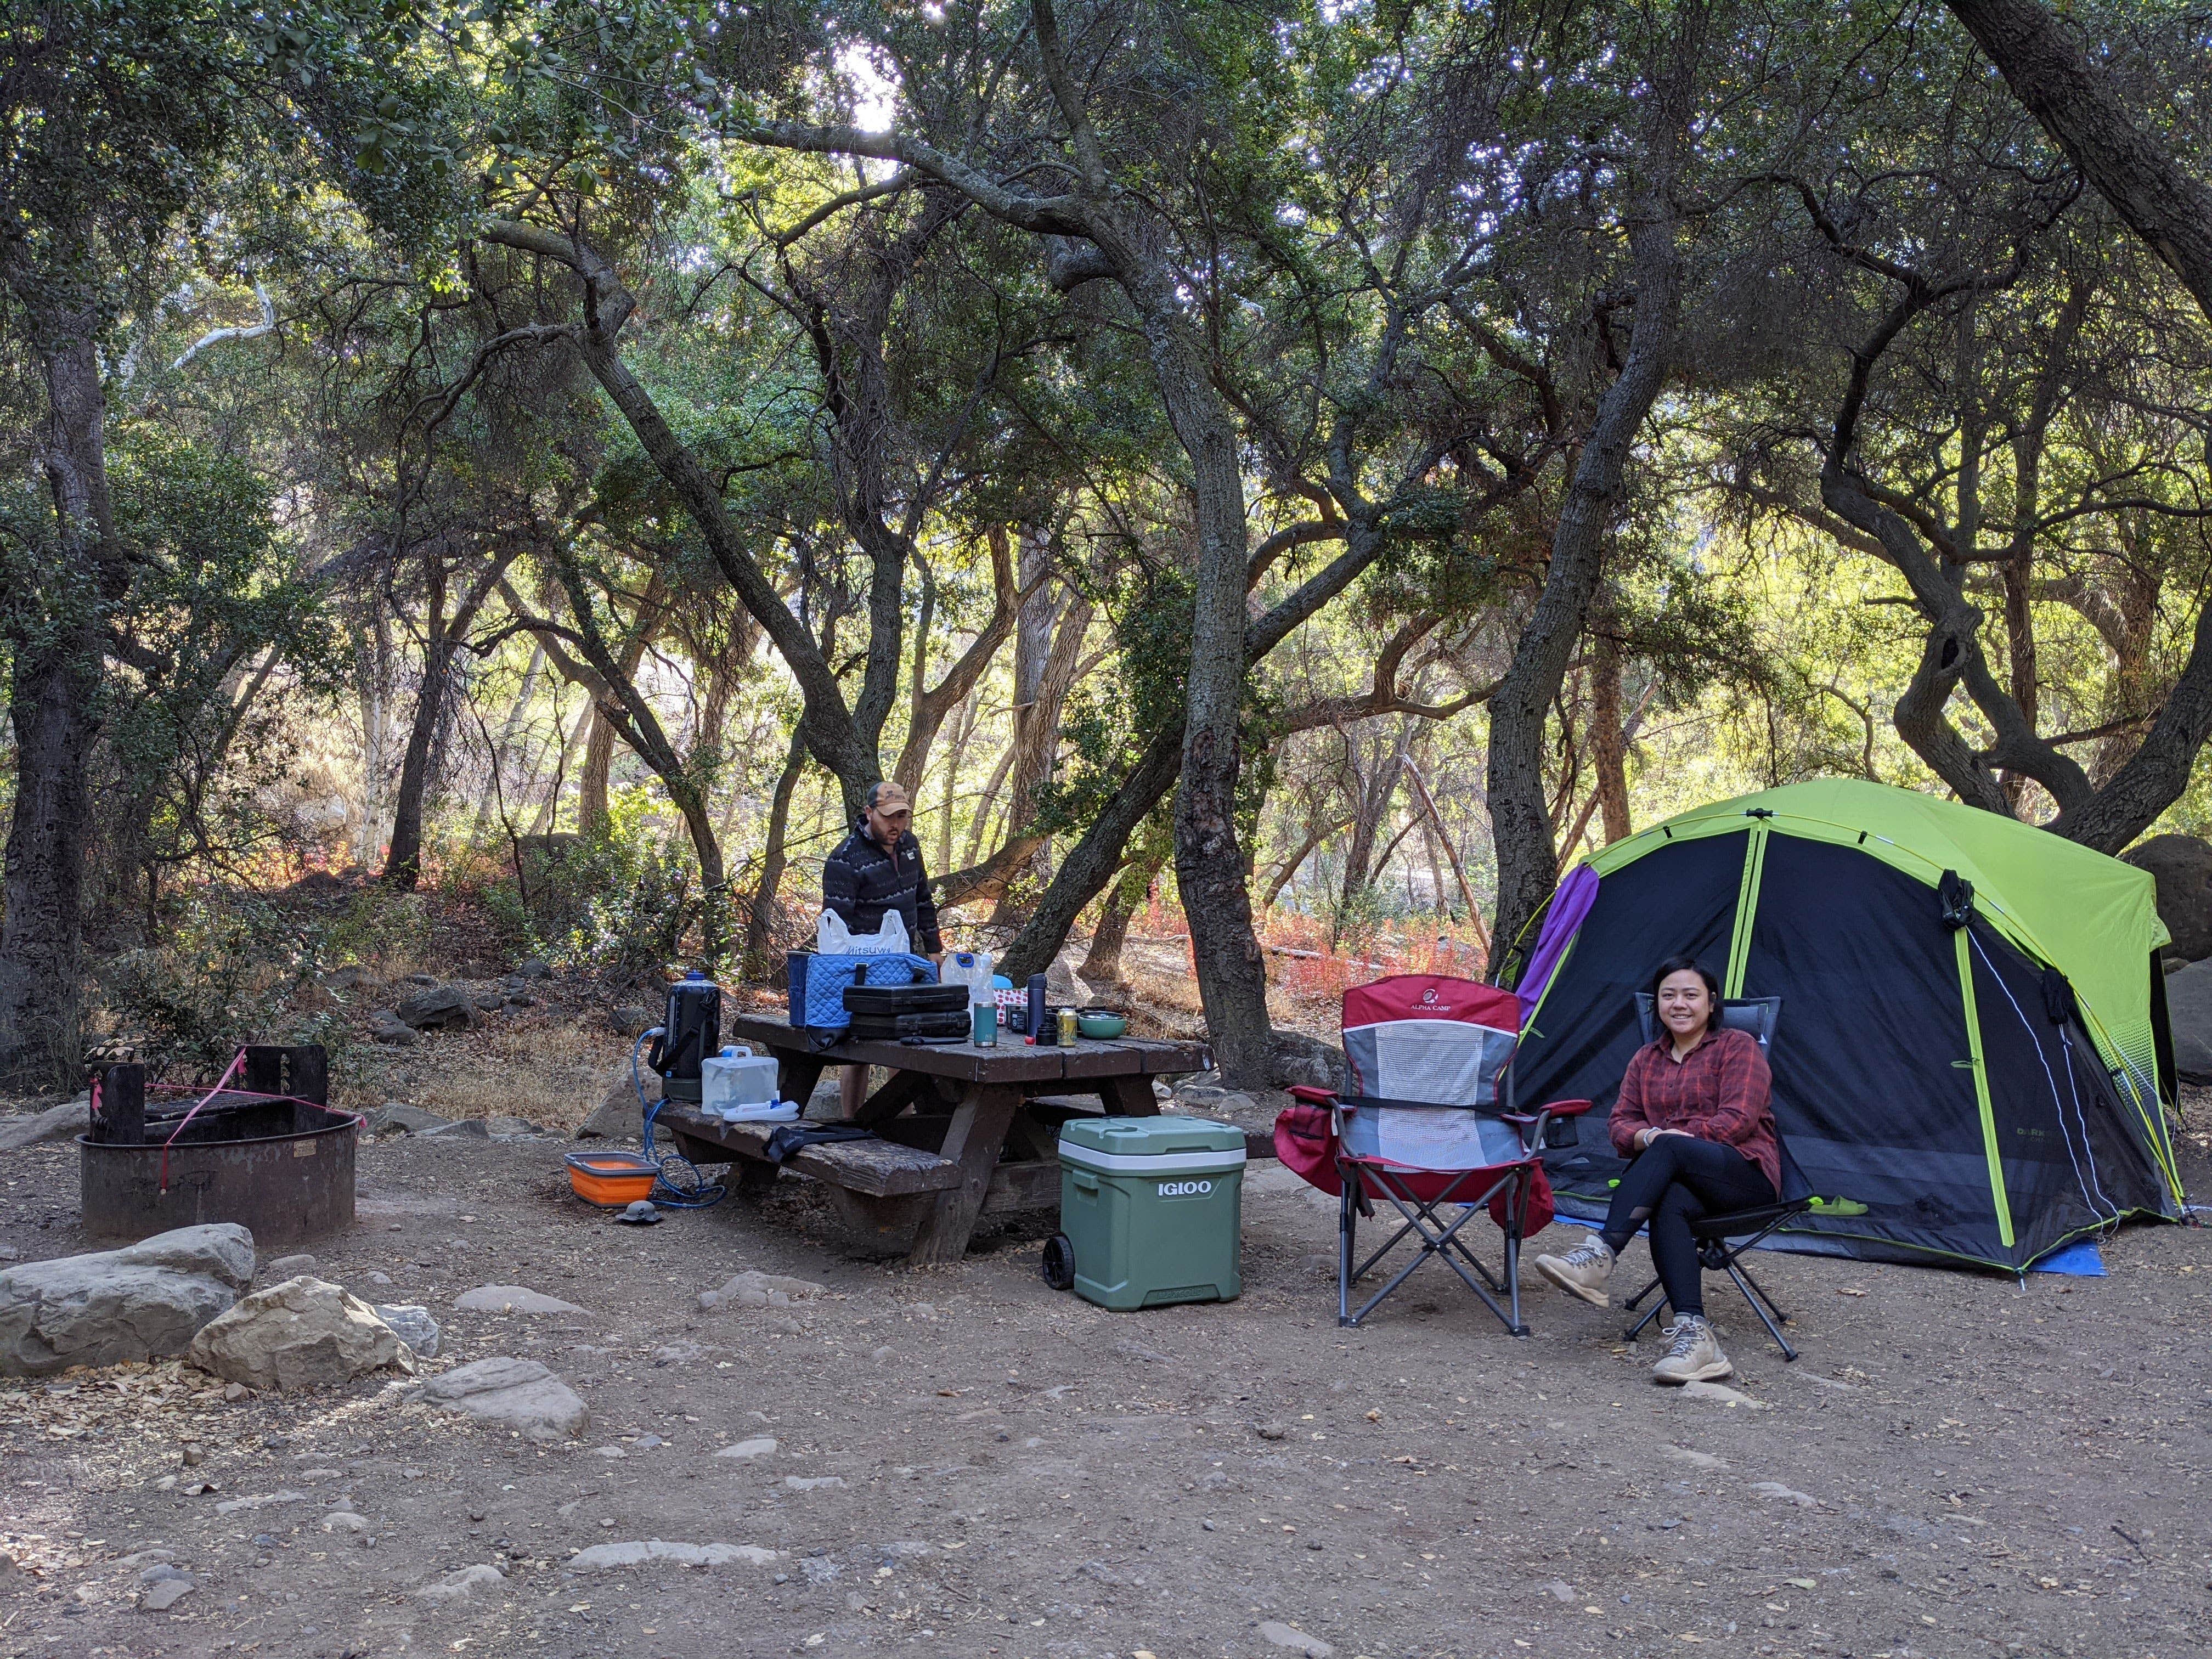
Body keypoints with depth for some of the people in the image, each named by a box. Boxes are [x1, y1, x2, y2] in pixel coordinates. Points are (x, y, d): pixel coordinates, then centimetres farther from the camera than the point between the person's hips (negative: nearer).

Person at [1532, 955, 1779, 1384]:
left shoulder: (1739, 1047, 4)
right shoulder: (1646, 1059, 20)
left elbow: (1738, 1121, -8)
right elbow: (1621, 1123, 12)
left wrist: (1666, 1137, -16)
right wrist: (1647, 1136, -13)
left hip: (1746, 1174, -3)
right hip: (1680, 1180, 4)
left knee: (1668, 1149, -35)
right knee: (1670, 1204, -35)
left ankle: (1600, 1254, -44)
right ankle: (1694, 1334, -46)